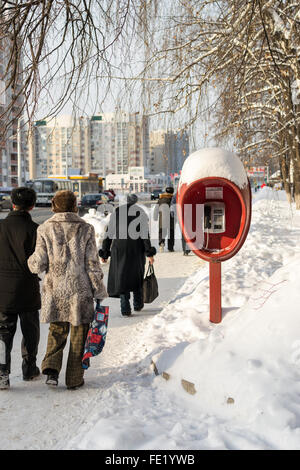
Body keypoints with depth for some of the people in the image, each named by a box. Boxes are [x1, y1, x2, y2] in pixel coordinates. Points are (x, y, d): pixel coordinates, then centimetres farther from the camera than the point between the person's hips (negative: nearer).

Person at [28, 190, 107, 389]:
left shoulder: (45, 230, -2)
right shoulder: (85, 229, -4)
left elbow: (39, 264, -4)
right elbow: (93, 265, -5)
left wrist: (30, 261, 20)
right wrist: (100, 292, 2)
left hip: (54, 292, 1)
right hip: (80, 291, -1)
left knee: (57, 332, 17)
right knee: (78, 336, 11)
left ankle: (52, 366, -3)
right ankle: (74, 378, 17)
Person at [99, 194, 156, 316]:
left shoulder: (116, 212, 7)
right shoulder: (141, 212, 1)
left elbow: (108, 234, 4)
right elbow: (145, 234, -9)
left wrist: (104, 253, 8)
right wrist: (149, 253, -9)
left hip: (119, 250, 1)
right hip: (136, 250, -1)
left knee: (121, 277, 5)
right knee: (137, 275, 18)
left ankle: (125, 309, -3)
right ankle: (138, 305, 27)